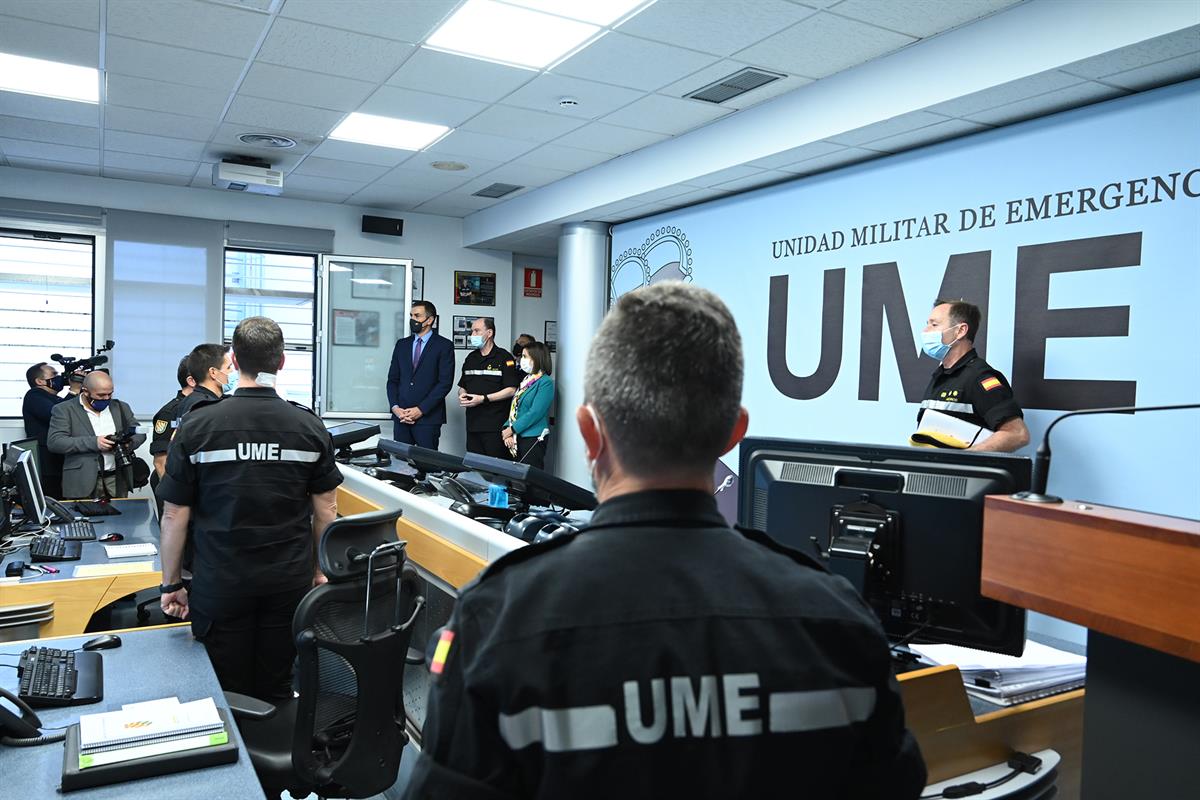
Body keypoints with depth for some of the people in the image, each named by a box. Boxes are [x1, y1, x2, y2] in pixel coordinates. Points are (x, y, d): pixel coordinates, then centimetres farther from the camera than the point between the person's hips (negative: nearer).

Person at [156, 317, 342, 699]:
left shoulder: (197, 426, -9)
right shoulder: (310, 426, -5)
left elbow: (174, 515, -5)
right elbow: (326, 509, 0)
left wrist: (171, 583, 6)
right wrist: (321, 569, 13)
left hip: (221, 583, -1)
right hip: (290, 581, 2)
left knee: (228, 696, 12)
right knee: (276, 691, 15)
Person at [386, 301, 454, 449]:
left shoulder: (444, 345, -1)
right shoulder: (402, 344, 14)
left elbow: (445, 382, -8)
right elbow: (392, 379, 13)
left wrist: (421, 409, -13)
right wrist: (395, 407, -3)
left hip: (428, 417, -4)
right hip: (401, 416, 4)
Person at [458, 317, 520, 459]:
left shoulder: (504, 358, -4)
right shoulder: (470, 358, 17)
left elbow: (511, 390, -11)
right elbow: (462, 386, 25)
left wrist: (483, 399, -16)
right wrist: (462, 396, 2)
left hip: (496, 426, -6)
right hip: (473, 425, 6)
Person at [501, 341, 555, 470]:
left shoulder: (545, 383, -10)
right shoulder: (526, 380, 15)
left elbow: (535, 413, -17)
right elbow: (514, 408, 13)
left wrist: (512, 429, -14)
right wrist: (507, 428, -2)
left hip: (533, 439, -8)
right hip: (517, 438, 8)